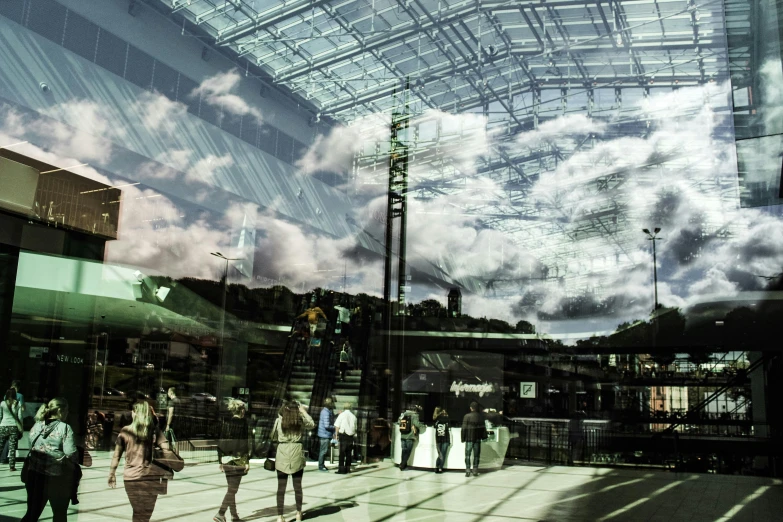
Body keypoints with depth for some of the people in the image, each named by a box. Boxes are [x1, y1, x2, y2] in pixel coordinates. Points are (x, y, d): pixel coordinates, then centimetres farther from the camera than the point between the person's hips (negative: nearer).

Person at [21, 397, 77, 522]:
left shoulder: (36, 425, 6)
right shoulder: (65, 428, -12)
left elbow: (31, 447, 11)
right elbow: (71, 454, -18)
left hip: (35, 474, 5)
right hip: (57, 476, -5)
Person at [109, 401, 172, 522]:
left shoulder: (125, 431, 0)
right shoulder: (154, 430, -1)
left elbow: (116, 455, 0)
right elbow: (166, 450, -9)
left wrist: (112, 474, 9)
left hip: (131, 477, 1)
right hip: (150, 478, -1)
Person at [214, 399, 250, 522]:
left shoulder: (225, 423, 8)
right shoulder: (243, 422, -8)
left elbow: (220, 442, 10)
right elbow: (244, 443, -12)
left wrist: (220, 460, 17)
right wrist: (247, 461, -9)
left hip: (226, 460, 6)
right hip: (238, 460, -6)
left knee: (231, 489, 14)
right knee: (233, 489, -2)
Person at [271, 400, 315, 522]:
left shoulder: (278, 421, -2)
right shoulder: (300, 420, 0)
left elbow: (274, 437, 7)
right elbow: (312, 424, 18)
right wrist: (304, 411, 23)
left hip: (282, 454, -1)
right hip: (297, 454, 1)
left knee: (281, 487, 3)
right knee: (298, 486, 14)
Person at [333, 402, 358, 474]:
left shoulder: (342, 415, -4)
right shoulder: (353, 416, 9)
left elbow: (337, 426, -7)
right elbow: (355, 427, 8)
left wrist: (336, 434, 0)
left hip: (343, 435, -4)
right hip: (351, 436, 4)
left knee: (342, 453, -3)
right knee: (348, 453, 12)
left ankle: (341, 469, -7)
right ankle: (347, 469, 15)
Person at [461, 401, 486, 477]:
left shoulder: (467, 416, -11)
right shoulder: (481, 416, 2)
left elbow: (464, 428, -9)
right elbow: (483, 428, 9)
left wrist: (463, 438, -2)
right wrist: (484, 436, 18)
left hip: (469, 439, -3)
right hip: (478, 439, 3)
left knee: (467, 455, 5)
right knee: (476, 455, 10)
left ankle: (467, 471, -1)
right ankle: (475, 471, 10)